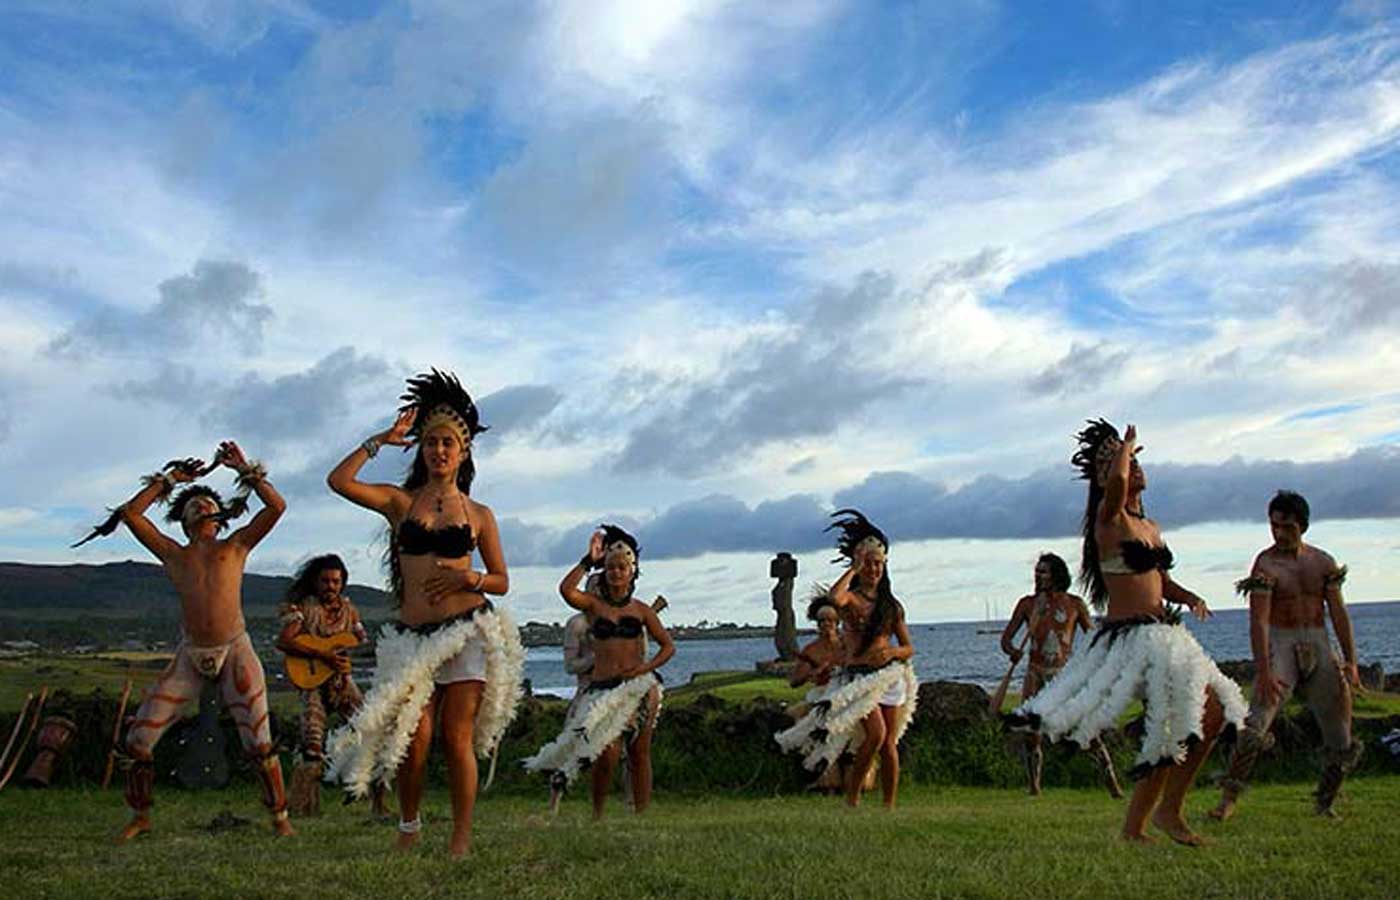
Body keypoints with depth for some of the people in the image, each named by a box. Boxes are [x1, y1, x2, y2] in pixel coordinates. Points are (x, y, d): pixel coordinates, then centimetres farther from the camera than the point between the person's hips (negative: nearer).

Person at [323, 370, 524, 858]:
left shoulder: (479, 514, 9)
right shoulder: (400, 501, 9)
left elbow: (502, 581, 11)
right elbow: (339, 480, -5)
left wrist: (470, 578, -9)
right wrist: (382, 439, 0)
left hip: (468, 631, 0)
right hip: (414, 635, 1)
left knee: (457, 739, -3)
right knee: (415, 737, -6)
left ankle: (461, 841, 7)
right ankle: (409, 826, 19)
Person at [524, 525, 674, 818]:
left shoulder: (641, 610, 10)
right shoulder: (593, 605, 6)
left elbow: (668, 646, 10)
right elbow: (566, 589, -15)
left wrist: (645, 668, -6)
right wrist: (589, 560, -9)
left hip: (638, 687, 1)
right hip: (602, 686, -1)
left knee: (639, 753, 4)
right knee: (607, 753, -13)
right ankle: (597, 813, 7)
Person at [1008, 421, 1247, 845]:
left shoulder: (1151, 527, 18)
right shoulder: (1110, 519, -7)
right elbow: (1116, 482, -29)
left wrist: (1188, 597, 4)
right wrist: (1127, 445, -9)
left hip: (1163, 635, 9)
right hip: (1129, 638, -9)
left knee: (1171, 733, 9)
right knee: (1208, 713, -15)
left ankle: (1133, 826, 19)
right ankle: (1169, 809, -1)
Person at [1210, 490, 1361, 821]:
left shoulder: (1323, 562, 8)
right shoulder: (1265, 564, -7)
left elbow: (1339, 613, 10)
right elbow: (1258, 621, -15)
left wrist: (1350, 660, 1)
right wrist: (1263, 671, -23)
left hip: (1318, 645, 5)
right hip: (1280, 645, -5)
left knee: (1342, 741, 7)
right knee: (1255, 728, -18)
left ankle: (1325, 802, 26)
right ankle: (1228, 798, -12)